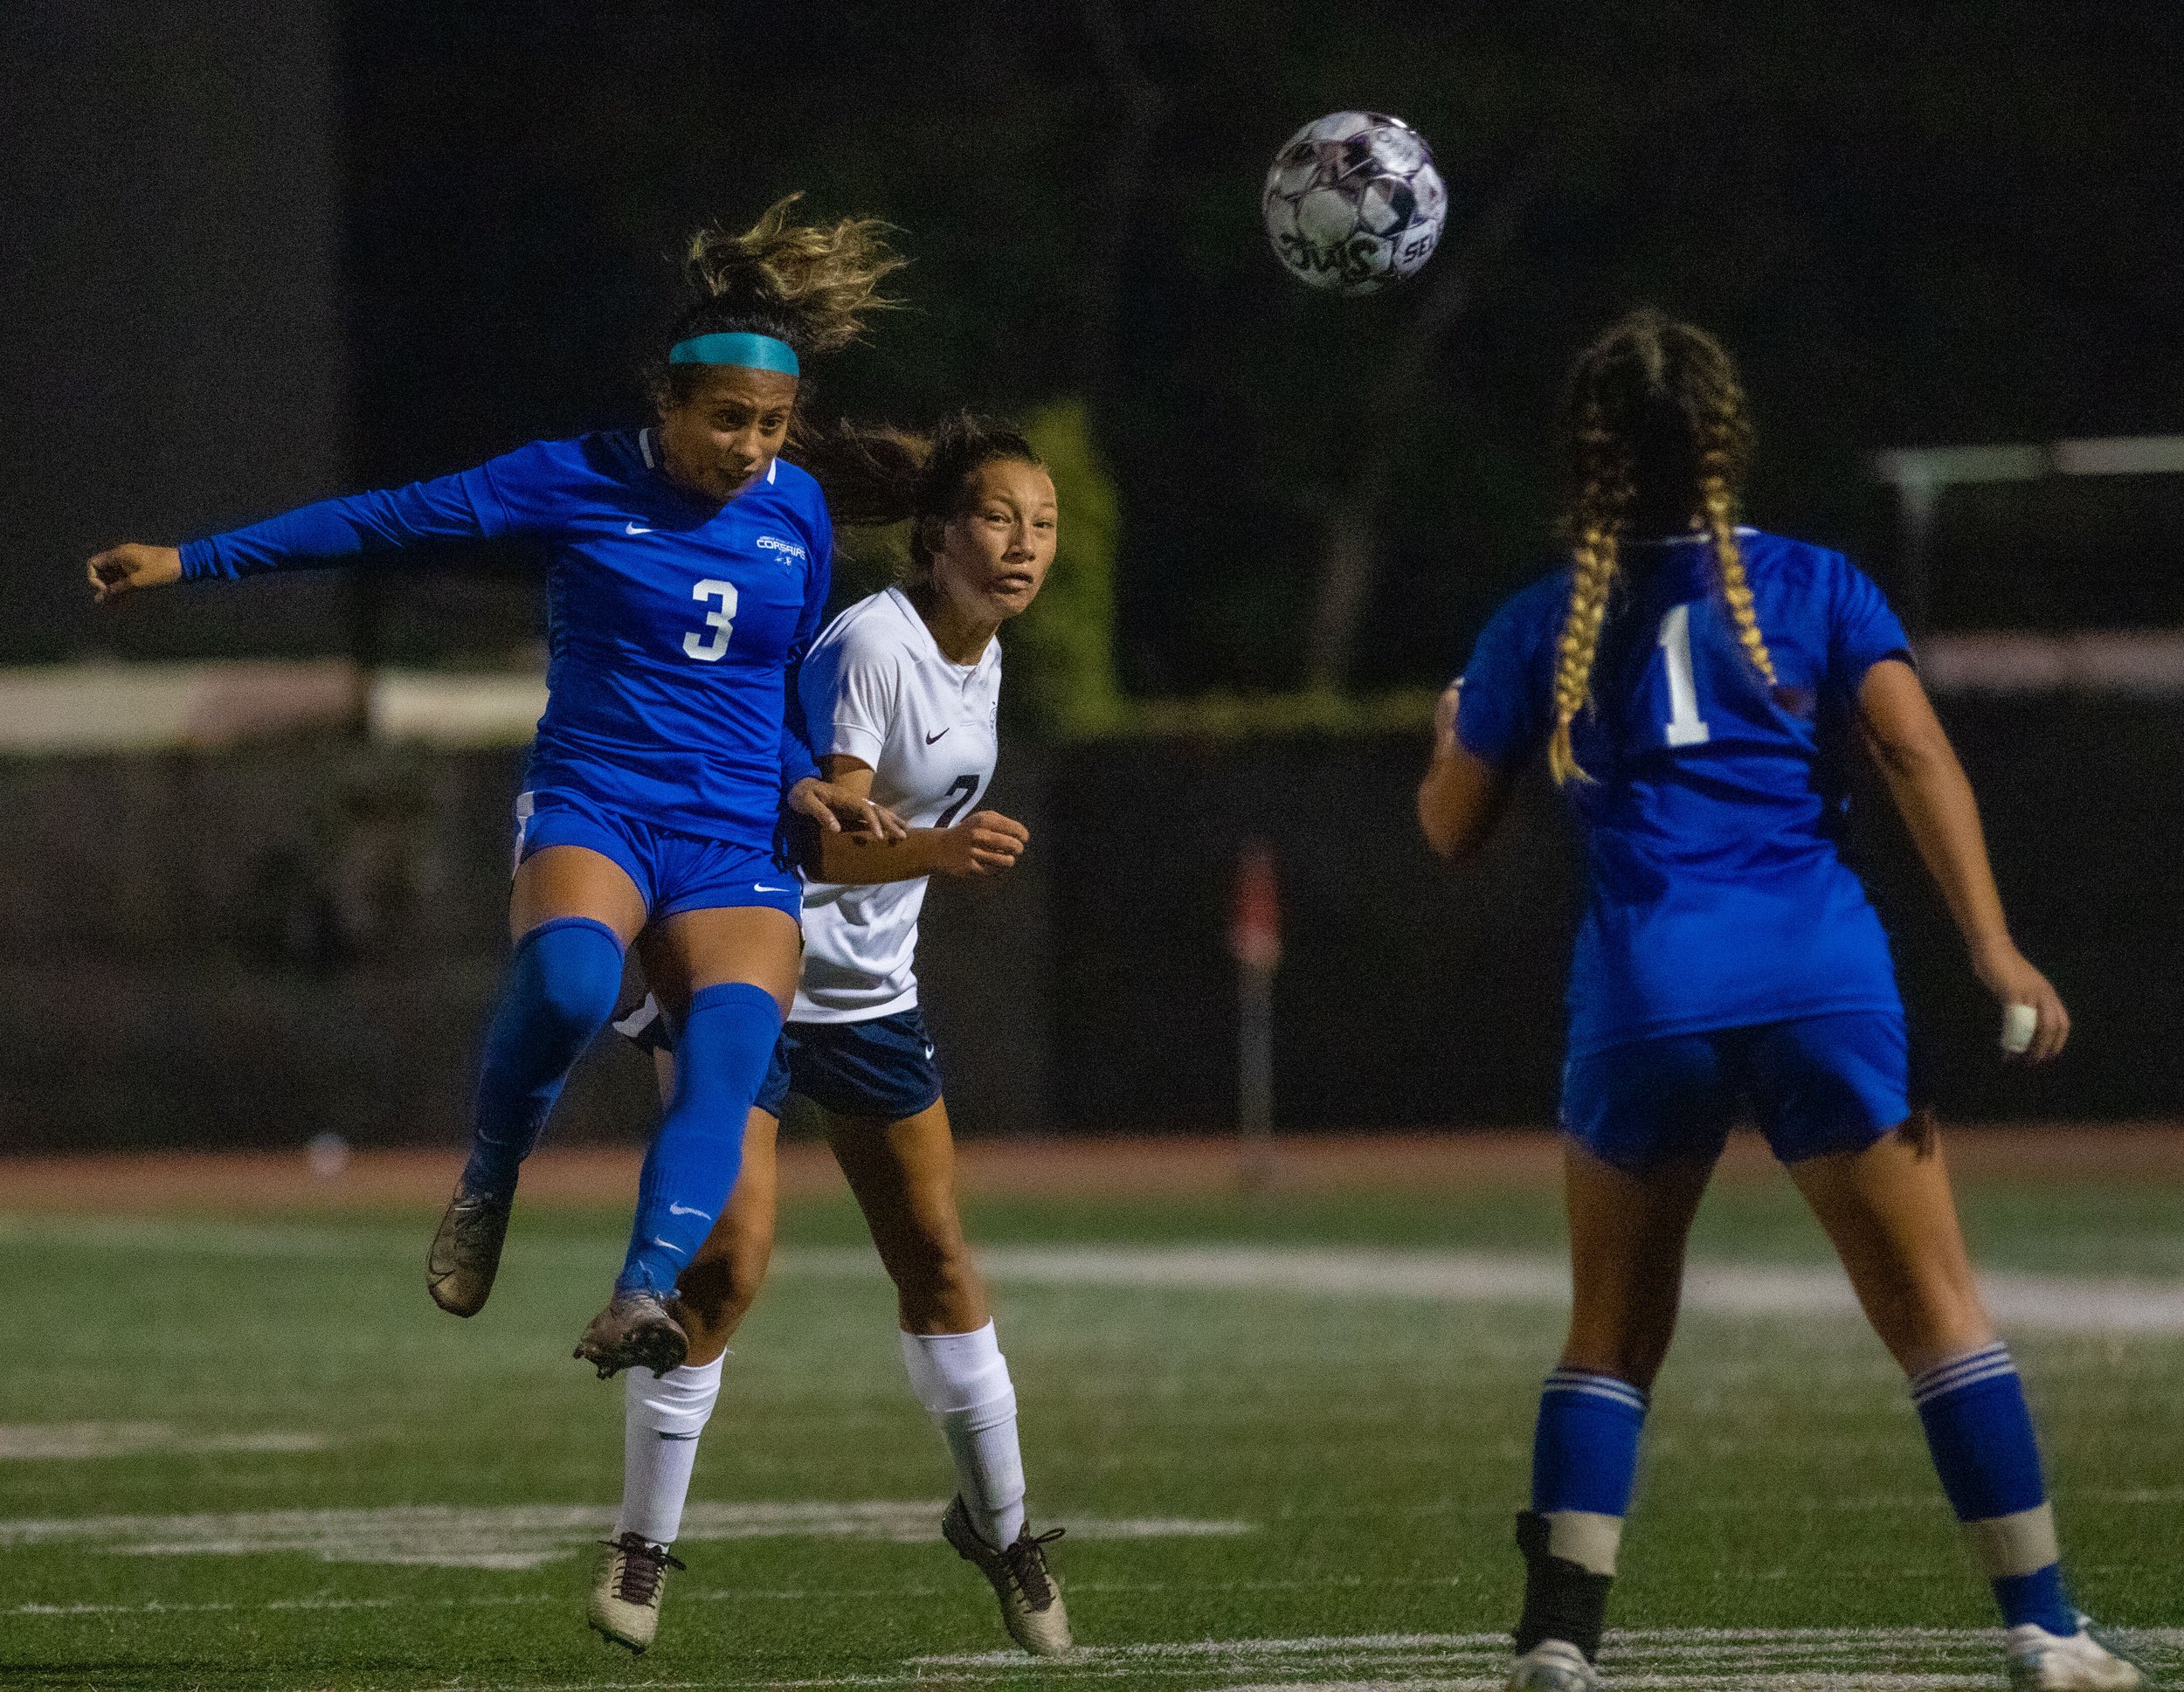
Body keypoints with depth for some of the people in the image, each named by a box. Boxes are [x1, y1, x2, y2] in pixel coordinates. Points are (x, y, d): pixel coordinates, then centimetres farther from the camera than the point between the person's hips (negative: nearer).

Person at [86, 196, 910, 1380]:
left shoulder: (796, 512, 10)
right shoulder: (579, 482, -2)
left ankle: (642, 1299, -39)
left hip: (737, 841, 3)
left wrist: (804, 782, 2)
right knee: (567, 977, -36)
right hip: (590, 806, -3)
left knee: (730, 1057, -26)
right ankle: (489, 1181, -10)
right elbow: (389, 521, 1)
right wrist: (193, 562, 2)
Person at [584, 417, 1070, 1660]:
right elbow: (827, 841, -31)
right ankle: (644, 1546, -4)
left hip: (870, 991, 7)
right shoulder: (870, 648, -21)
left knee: (938, 1257, 10)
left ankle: (1000, 1523, 26)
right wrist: (939, 849, -46)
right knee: (729, 1260, -15)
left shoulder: (982, 658, 5)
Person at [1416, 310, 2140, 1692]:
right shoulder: (1813, 586, 8)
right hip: (1821, 981, -1)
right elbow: (1917, 752, -6)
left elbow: (1454, 828, 18)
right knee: (1935, 1307, 4)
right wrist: (1993, 946, -10)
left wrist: (1450, 733, 40)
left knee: (1614, 1332, 14)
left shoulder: (1543, 627, 10)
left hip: (1643, 997, 1)